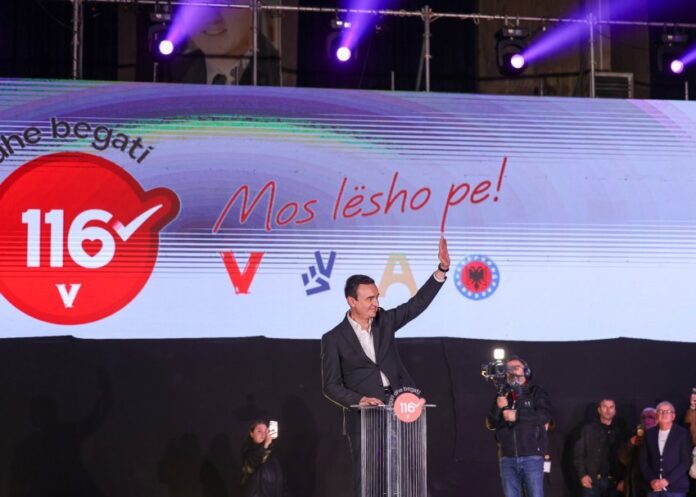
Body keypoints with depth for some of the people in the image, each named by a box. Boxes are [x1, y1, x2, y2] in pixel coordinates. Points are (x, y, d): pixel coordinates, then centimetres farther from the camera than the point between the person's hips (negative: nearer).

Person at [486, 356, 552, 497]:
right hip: (508, 459, 4)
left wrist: (517, 415, -16)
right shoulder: (503, 395, 15)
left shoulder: (536, 392, 5)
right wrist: (498, 408, -8)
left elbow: (545, 415, -11)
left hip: (531, 457, -4)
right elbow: (490, 424, 11)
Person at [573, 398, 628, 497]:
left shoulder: (620, 432, 11)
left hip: (613, 482, 1)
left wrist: (623, 479, -3)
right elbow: (578, 454, 4)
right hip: (592, 480, -1)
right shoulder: (588, 429, 8)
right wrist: (582, 475, -7)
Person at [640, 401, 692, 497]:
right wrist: (652, 480, -6)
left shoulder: (682, 433, -1)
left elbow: (686, 462, -5)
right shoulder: (649, 433, 9)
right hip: (654, 488, 3)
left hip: (675, 488, -3)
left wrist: (667, 480, -12)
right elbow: (643, 460, 9)